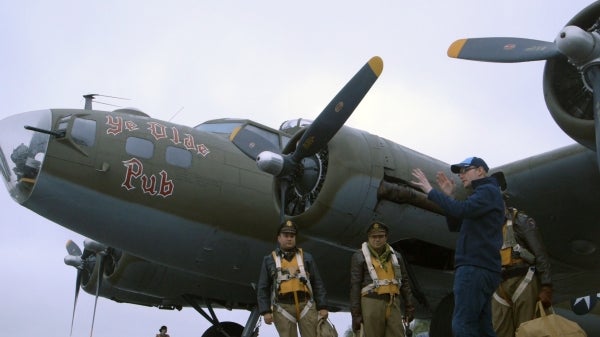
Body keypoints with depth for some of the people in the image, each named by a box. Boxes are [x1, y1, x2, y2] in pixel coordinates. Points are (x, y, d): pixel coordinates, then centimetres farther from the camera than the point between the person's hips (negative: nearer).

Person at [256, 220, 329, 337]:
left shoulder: (306, 257, 11)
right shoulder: (269, 260, 9)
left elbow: (317, 284, 8)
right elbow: (262, 289, 6)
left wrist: (323, 307, 0)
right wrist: (265, 312, -5)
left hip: (306, 306, 1)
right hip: (283, 308, -1)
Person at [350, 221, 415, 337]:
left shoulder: (395, 256, 14)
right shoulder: (359, 257, 1)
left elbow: (404, 282, 17)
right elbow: (355, 286, -3)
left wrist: (409, 307, 9)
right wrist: (355, 314, -8)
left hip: (393, 304, 4)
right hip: (372, 303, -4)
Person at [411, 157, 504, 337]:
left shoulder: (489, 190, -3)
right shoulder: (481, 195, 27)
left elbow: (461, 209, -21)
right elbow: (455, 226, 25)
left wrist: (430, 191, -13)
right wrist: (449, 196, 15)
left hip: (476, 268, -10)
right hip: (478, 267, 10)